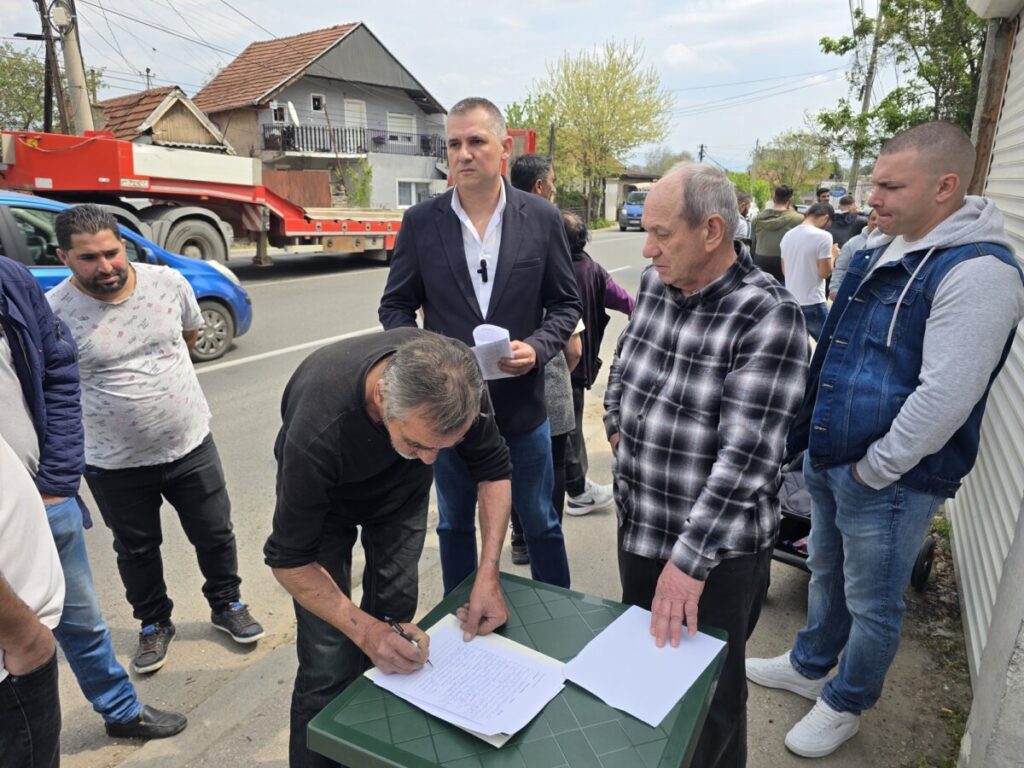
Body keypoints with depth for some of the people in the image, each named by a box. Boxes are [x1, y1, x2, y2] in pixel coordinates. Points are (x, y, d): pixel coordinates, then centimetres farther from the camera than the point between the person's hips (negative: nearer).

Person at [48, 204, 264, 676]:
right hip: (115, 464, -1)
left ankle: (227, 605, 39)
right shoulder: (53, 312, -17)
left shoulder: (168, 282, -10)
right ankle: (154, 624, 42)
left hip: (191, 444, 2)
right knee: (136, 550, 19)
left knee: (215, 534, 14)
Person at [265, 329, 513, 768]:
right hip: (324, 496, -3)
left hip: (402, 487, 3)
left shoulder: (454, 382, -32)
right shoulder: (319, 431, -41)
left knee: (394, 617, 5)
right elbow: (289, 559, -26)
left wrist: (488, 575, -25)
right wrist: (365, 630, -35)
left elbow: (494, 468, -16)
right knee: (330, 662, -9)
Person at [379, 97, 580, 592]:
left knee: (540, 523, 16)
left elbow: (565, 303, 1)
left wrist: (537, 347, -17)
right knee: (455, 524, 19)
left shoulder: (542, 218, -4)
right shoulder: (420, 221, -3)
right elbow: (395, 305, 3)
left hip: (522, 402, 0)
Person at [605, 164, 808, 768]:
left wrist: (689, 560, -28)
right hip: (638, 524, 7)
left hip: (717, 549, -7)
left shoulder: (769, 317, -23)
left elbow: (746, 455, -28)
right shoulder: (654, 282, -1)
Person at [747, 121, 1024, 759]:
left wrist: (873, 470, -18)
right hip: (829, 457, 8)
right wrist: (812, 433, 12)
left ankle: (846, 704, 36)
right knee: (827, 574, 26)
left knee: (872, 604, 13)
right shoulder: (882, 249, 7)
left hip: (890, 480, -8)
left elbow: (945, 396, -26)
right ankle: (809, 666, 48)